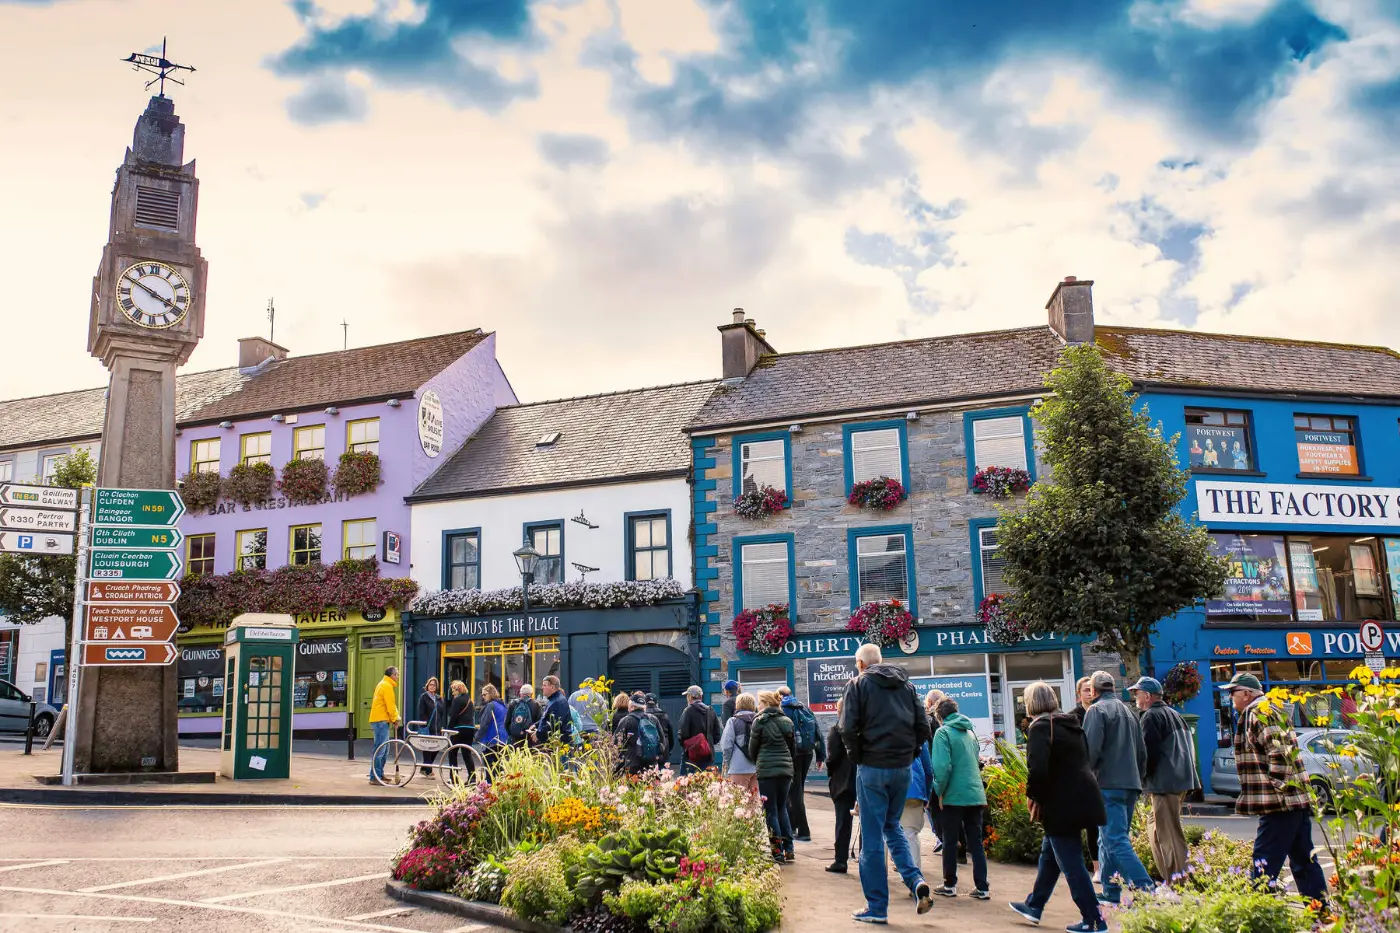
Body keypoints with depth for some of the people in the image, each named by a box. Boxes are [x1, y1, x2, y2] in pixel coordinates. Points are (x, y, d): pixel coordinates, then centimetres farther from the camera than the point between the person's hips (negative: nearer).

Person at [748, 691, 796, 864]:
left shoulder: (760, 721, -6)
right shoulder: (787, 721, 10)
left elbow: (752, 749, 1)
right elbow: (792, 747, 15)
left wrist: (757, 764, 18)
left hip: (766, 770, -5)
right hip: (786, 769, 5)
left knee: (771, 811, 1)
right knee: (782, 808, 16)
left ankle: (778, 853, -1)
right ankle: (788, 849, 15)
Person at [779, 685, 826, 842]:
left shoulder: (782, 710, -5)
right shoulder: (805, 708, 13)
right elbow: (818, 732, 11)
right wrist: (821, 756, 12)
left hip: (792, 754, -6)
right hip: (807, 753, 6)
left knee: (794, 792, -1)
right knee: (798, 789, 19)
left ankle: (803, 832, -4)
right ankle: (792, 825, 27)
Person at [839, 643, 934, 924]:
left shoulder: (859, 684, -4)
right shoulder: (906, 684, 10)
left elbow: (848, 728, -13)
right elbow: (923, 727, 6)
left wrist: (856, 756, 1)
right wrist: (909, 752, 12)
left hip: (872, 768, -5)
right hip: (902, 768, 5)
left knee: (872, 838, 3)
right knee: (892, 826, 22)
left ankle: (877, 908, 8)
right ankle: (916, 880, 1)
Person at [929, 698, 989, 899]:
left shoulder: (943, 732, -7)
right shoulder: (970, 732, 14)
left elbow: (942, 765, -18)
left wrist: (940, 791, -6)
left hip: (955, 795, -6)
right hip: (976, 794, 6)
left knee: (950, 841, 7)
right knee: (976, 841, 8)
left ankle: (950, 885, 15)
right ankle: (982, 888, 7)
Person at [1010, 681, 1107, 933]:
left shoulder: (1041, 726, -14)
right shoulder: (1071, 724, 13)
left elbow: (1037, 768, -26)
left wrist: (1033, 795, -8)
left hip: (1062, 804, -9)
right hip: (1082, 798, 9)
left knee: (1071, 863, 0)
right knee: (1049, 853, 21)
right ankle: (1035, 906, 32)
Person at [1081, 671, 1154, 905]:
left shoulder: (1097, 710, -6)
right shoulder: (1128, 711, 20)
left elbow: (1091, 749, -16)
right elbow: (1142, 752, 22)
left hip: (1108, 785, -9)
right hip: (1131, 784, 9)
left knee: (1116, 842, -12)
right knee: (1108, 841, 14)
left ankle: (1145, 889, -22)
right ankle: (1112, 893, 15)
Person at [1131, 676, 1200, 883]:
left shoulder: (1151, 716, -9)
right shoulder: (1174, 714, 19)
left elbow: (1148, 752, -16)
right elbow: (1188, 747, 23)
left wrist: (1142, 779, -4)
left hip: (1164, 783, -10)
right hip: (1182, 779, 10)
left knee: (1170, 835, -8)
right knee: (1155, 828, 17)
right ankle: (1170, 877, 20)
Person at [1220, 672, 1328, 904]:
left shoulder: (1258, 713, -11)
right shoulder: (1270, 711, 20)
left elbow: (1280, 752, -23)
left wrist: (1276, 785, -20)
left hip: (1280, 802, -10)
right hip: (1298, 798, 10)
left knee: (1264, 866, -8)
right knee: (1304, 861, 14)